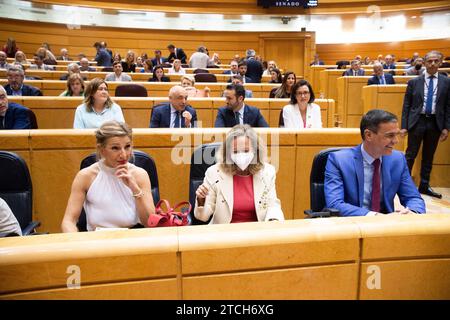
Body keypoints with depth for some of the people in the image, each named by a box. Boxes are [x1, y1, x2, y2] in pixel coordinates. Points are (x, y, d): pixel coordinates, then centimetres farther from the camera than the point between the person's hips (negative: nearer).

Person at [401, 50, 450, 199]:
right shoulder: (414, 82, 0)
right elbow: (406, 105, 1)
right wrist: (404, 126, -4)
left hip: (435, 123, 2)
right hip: (417, 121, -2)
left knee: (429, 156, 10)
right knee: (411, 154, 0)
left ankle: (424, 186, 21)